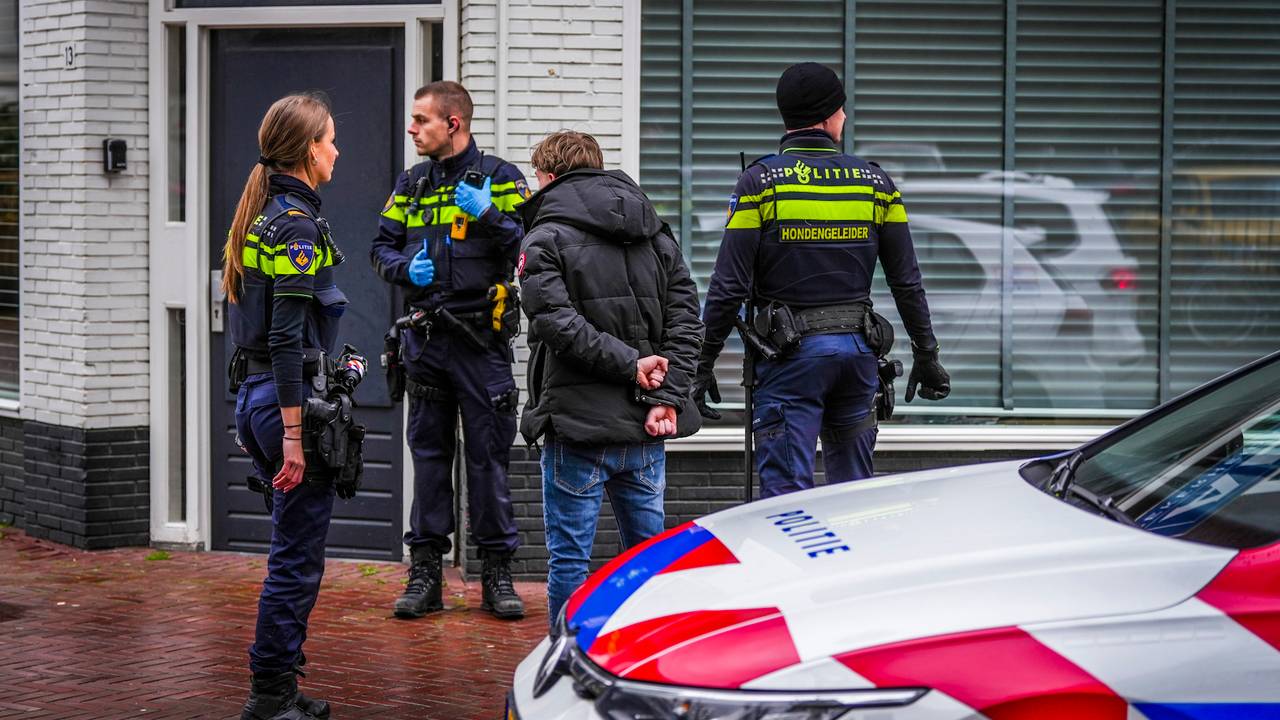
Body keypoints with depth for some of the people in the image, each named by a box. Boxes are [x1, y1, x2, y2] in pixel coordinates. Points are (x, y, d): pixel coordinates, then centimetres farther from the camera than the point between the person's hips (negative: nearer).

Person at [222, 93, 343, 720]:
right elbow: (287, 336, -20)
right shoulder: (297, 222, -14)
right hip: (290, 398, -10)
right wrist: (293, 434, -22)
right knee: (298, 555, -3)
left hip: (254, 392, 10)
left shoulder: (259, 215, 15)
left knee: (294, 550, 15)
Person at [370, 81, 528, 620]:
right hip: (424, 338, 4)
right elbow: (382, 247, 16)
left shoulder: (499, 178, -1)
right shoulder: (412, 183, 13)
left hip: (481, 338, -4)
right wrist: (405, 267, -5)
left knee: (489, 454, 0)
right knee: (428, 453, 7)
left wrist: (489, 216, -23)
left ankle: (497, 572, 7)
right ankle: (425, 571, 12)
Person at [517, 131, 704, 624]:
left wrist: (630, 364, -15)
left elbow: (559, 324, -20)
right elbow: (686, 320, 4)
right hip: (645, 433, 5)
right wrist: (667, 397, -5)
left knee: (569, 560, 3)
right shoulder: (657, 236, 13)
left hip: (579, 424, -5)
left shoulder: (546, 239, -4)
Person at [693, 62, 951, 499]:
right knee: (856, 494, 14)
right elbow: (907, 283, 8)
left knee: (786, 494, -3)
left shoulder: (760, 182, -5)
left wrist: (703, 364, -2)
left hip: (791, 351, -4)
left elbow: (730, 286, -9)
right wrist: (926, 355, 17)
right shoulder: (876, 183, 5)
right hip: (859, 348, 4)